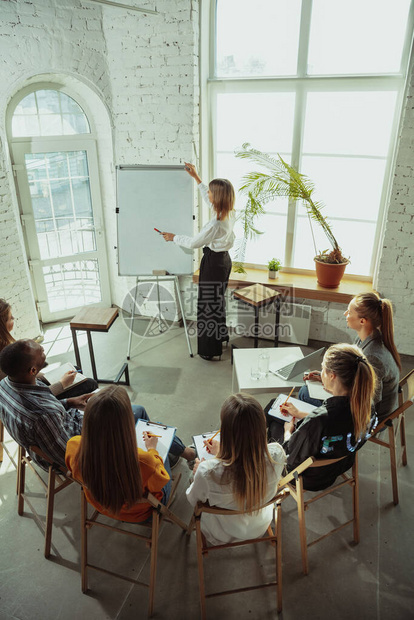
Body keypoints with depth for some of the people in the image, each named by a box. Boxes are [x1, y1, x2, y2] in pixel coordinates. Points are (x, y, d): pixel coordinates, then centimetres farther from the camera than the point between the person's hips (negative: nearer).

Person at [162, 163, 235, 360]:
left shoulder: (216, 223, -29)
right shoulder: (229, 213, -2)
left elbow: (194, 243, -18)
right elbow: (208, 200, 17)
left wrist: (173, 237, -2)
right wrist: (196, 177, 23)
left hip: (214, 263, -9)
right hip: (224, 258, 9)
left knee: (208, 304, 3)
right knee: (218, 300, 23)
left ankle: (210, 350, 14)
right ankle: (220, 337, 40)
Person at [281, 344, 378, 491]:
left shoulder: (318, 421, -43)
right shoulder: (366, 406, -21)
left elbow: (292, 460, -25)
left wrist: (288, 432, -3)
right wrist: (299, 414, 12)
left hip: (310, 480, -6)